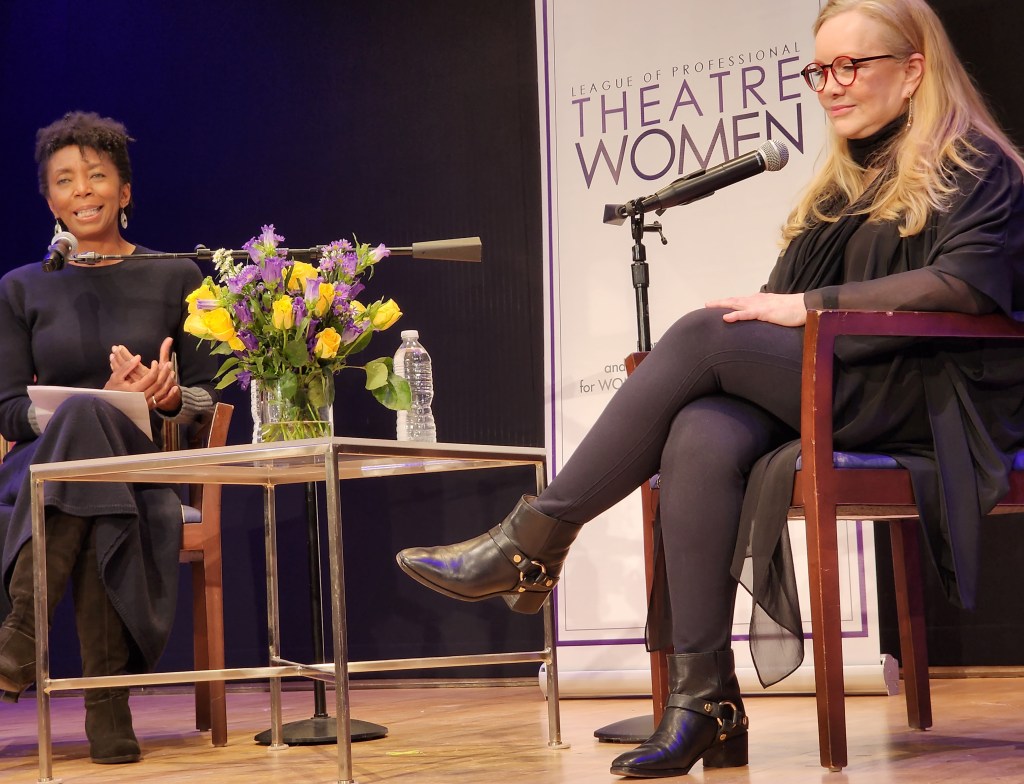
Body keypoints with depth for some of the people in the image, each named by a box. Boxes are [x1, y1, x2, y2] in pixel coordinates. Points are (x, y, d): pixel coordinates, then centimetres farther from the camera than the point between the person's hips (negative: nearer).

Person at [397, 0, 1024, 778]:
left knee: (708, 337, -26)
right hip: (836, 392, 6)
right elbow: (789, 298, 20)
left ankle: (536, 539, -19)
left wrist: (810, 306, -18)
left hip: (933, 402, -6)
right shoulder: (843, 184, 25)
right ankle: (704, 700, -31)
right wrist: (767, 311, -4)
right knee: (702, 436, -29)